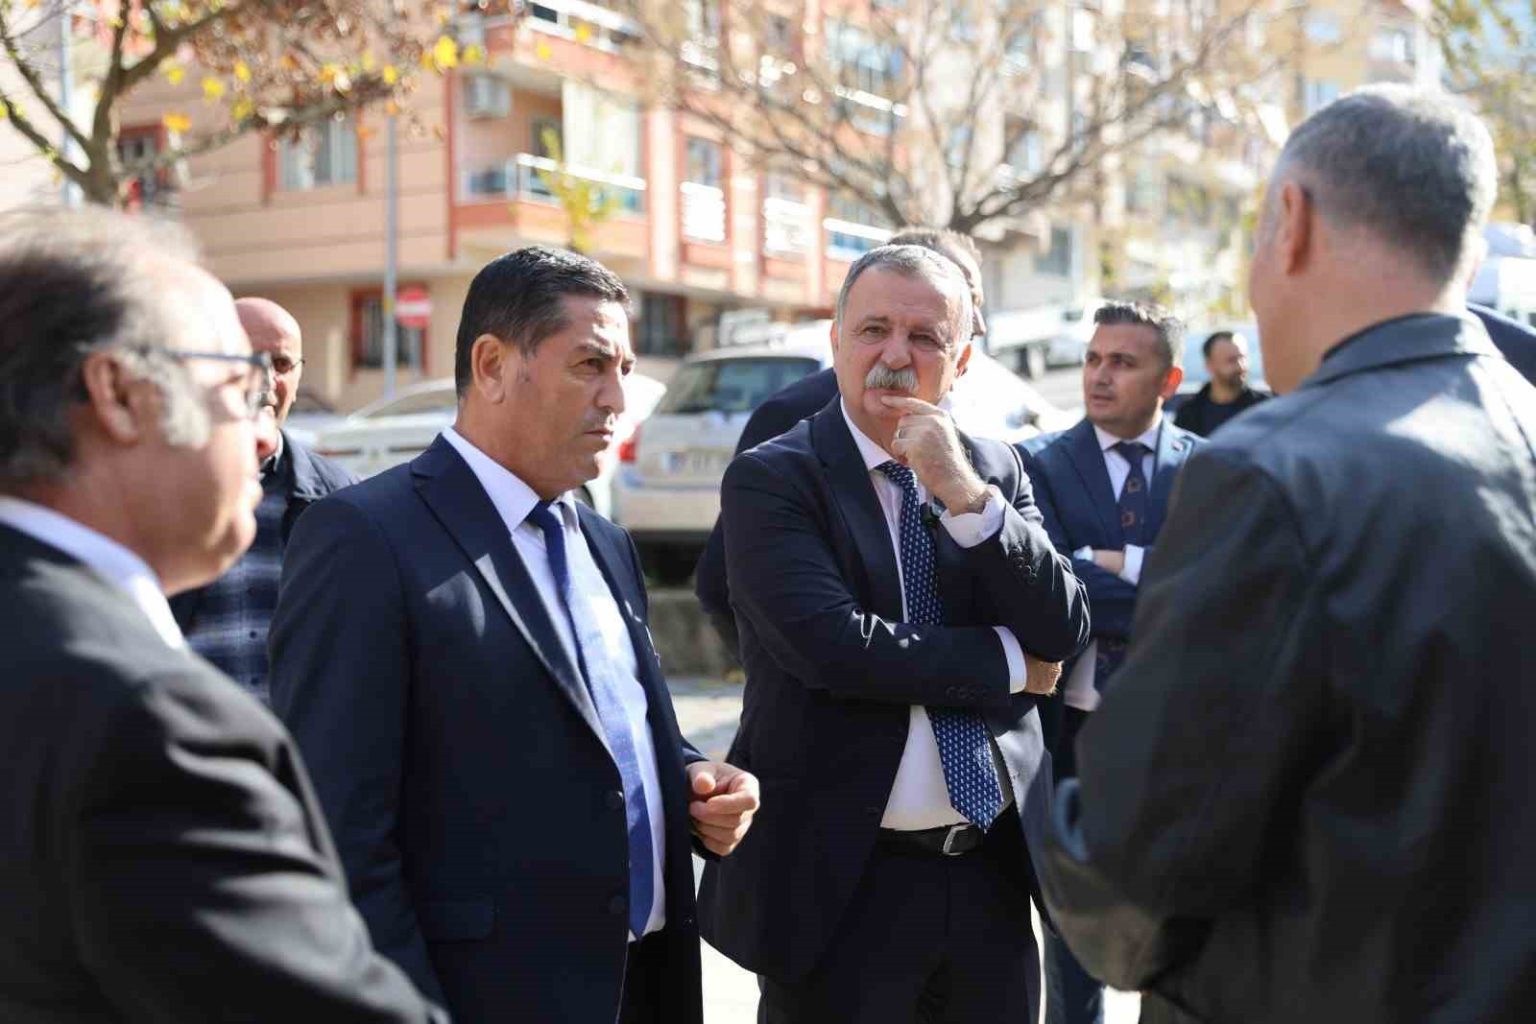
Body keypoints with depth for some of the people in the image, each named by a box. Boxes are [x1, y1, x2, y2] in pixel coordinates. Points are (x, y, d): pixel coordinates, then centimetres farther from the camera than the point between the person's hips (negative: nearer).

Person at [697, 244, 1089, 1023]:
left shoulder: (997, 470, 6)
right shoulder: (772, 479, -8)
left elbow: (1063, 635, -5)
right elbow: (835, 646, -21)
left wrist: (966, 495, -16)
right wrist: (1005, 660, -9)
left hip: (990, 872, 4)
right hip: (842, 881, -4)